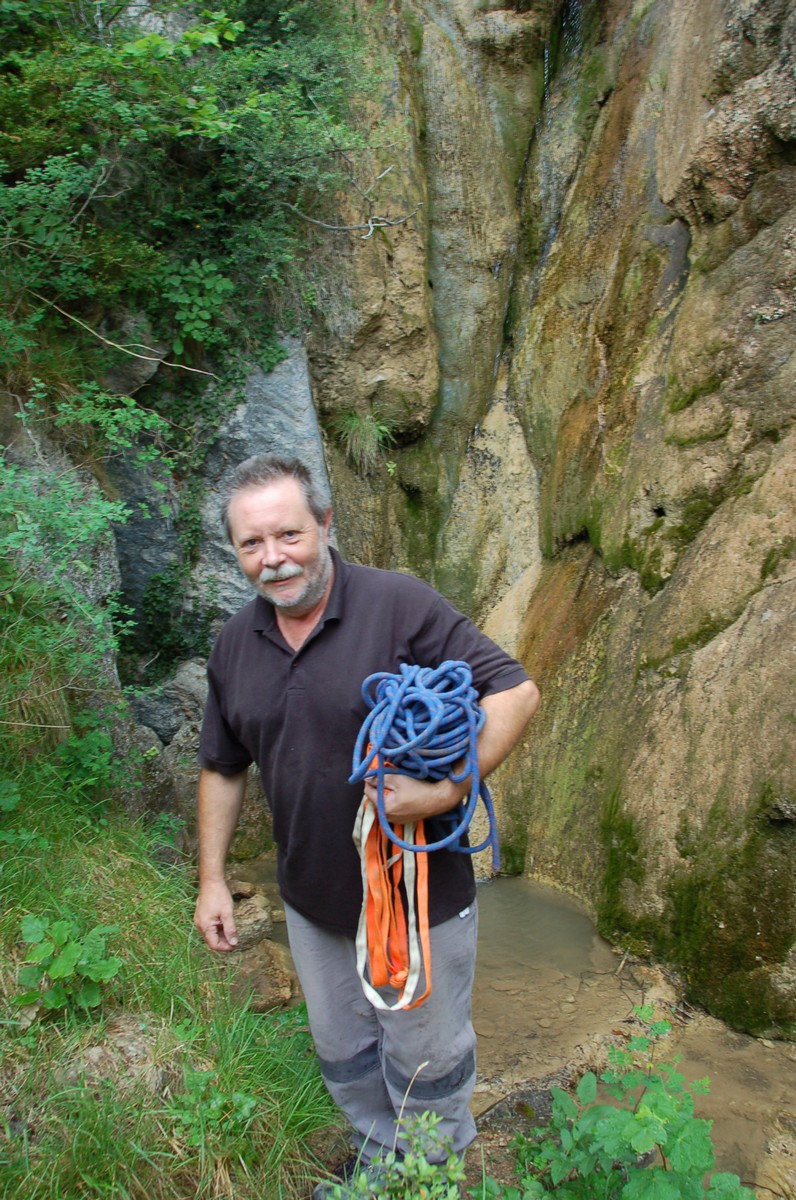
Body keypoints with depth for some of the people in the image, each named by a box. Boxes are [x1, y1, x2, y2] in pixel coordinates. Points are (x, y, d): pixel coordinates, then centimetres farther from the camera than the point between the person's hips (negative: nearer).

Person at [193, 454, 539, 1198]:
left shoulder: (400, 606, -21)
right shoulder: (235, 645, -2)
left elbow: (514, 691, -22)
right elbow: (222, 767, 9)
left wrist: (444, 793, -31)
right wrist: (211, 879, 6)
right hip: (313, 903, 6)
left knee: (426, 1059, 17)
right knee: (343, 1053, 25)